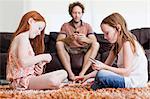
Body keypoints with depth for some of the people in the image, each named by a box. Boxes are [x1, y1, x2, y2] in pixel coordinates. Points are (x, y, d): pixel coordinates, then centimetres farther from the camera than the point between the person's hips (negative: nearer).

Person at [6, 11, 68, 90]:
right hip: (22, 80, -10)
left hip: (30, 77, 10)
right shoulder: (22, 37, -10)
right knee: (53, 81, -33)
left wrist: (38, 69, -4)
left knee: (63, 73, 10)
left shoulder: (26, 39, 22)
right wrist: (42, 57, -14)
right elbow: (23, 62, -26)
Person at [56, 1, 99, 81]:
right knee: (59, 44, -26)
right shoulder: (65, 26, 7)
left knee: (96, 44, -24)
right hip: (69, 51, -1)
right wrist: (69, 39, -33)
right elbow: (59, 40, -11)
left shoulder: (87, 26, 10)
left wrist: (85, 39, -31)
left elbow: (94, 41, -7)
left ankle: (82, 73, -32)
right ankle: (70, 73, -32)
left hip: (83, 51, 1)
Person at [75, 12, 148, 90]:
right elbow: (106, 65, 9)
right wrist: (88, 76, 0)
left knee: (101, 75, -24)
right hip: (127, 78, 10)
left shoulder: (127, 43, -16)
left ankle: (94, 88, 2)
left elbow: (126, 71, -22)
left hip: (135, 81, -10)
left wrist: (104, 67, -27)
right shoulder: (116, 45, 13)